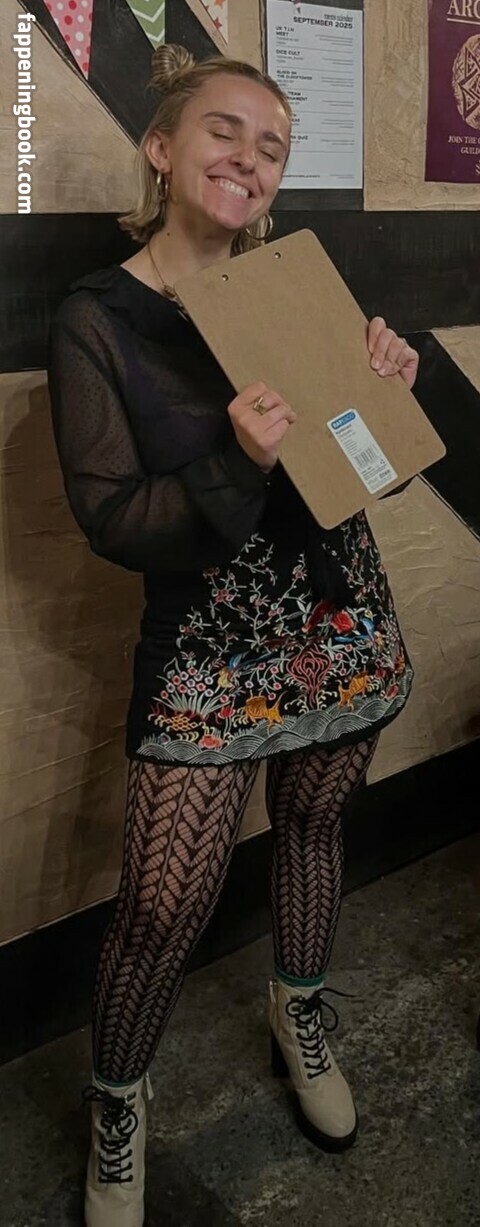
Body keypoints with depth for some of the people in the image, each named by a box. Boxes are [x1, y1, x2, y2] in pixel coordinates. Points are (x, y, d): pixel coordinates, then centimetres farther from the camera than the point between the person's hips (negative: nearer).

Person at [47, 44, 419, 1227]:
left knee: (312, 824, 19)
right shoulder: (94, 320, -8)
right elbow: (114, 521, -14)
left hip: (340, 619, 5)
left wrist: (389, 383, -11)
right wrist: (238, 463, -29)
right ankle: (115, 1104, 26)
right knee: (164, 904, -3)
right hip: (208, 647, -4)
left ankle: (300, 1009, 47)